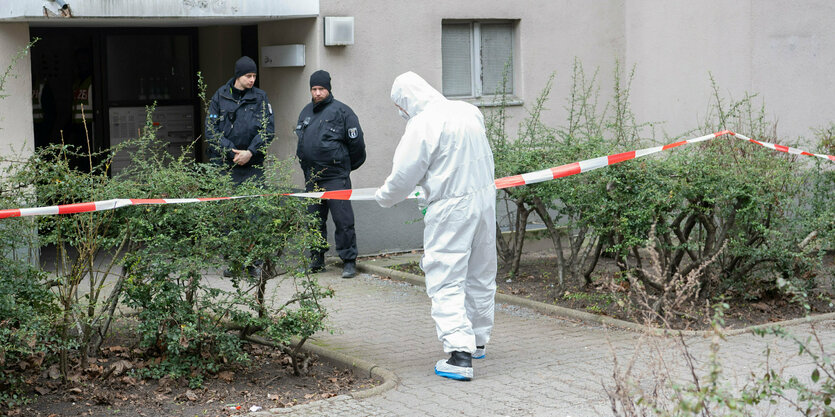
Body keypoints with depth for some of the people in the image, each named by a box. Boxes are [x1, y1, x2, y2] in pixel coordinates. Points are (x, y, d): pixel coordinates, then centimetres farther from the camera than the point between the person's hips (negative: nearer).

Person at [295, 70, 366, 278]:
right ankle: (317, 259, 22)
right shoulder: (306, 112, 14)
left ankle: (349, 261, -2)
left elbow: (356, 143, -2)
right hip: (311, 178, 6)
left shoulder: (341, 111, -5)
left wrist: (346, 166, 8)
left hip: (336, 177, -6)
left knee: (343, 220, -8)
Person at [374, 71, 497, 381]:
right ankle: (477, 341, 33)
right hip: (485, 197, 8)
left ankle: (459, 354, -14)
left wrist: (384, 197, 9)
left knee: (446, 282, -5)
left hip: (451, 210, -8)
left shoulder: (422, 125, -16)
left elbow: (404, 176, -13)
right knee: (480, 274, 19)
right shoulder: (469, 112, 7)